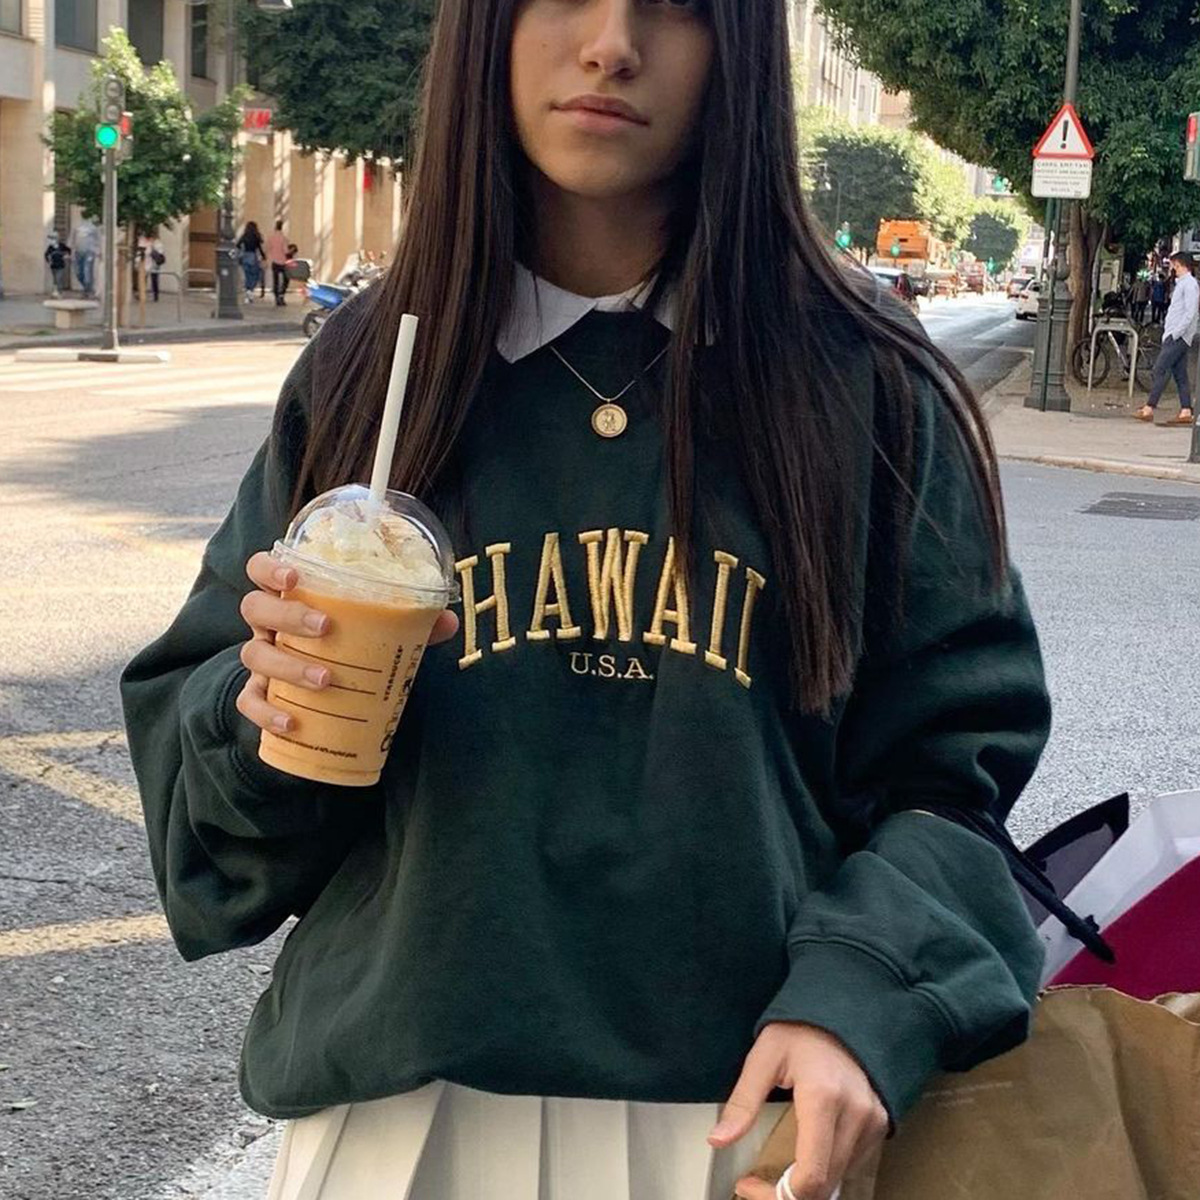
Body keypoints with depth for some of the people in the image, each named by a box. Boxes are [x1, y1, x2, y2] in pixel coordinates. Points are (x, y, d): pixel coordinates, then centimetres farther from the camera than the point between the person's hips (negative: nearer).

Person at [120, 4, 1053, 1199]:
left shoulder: (864, 384, -3)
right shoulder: (368, 371, 2)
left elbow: (953, 762, -2)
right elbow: (191, 729, 7)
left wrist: (858, 1000, -18)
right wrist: (269, 705, -15)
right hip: (400, 1103, 2)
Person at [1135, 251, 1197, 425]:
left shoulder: (1189, 284, -10)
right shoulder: (1182, 283, 21)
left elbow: (1190, 313, -18)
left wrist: (1175, 334, -21)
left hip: (1178, 337, -10)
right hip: (1175, 336, 10)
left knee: (1161, 370, -13)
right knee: (1180, 374, 6)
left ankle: (1149, 409, -16)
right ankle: (1186, 412, 4)